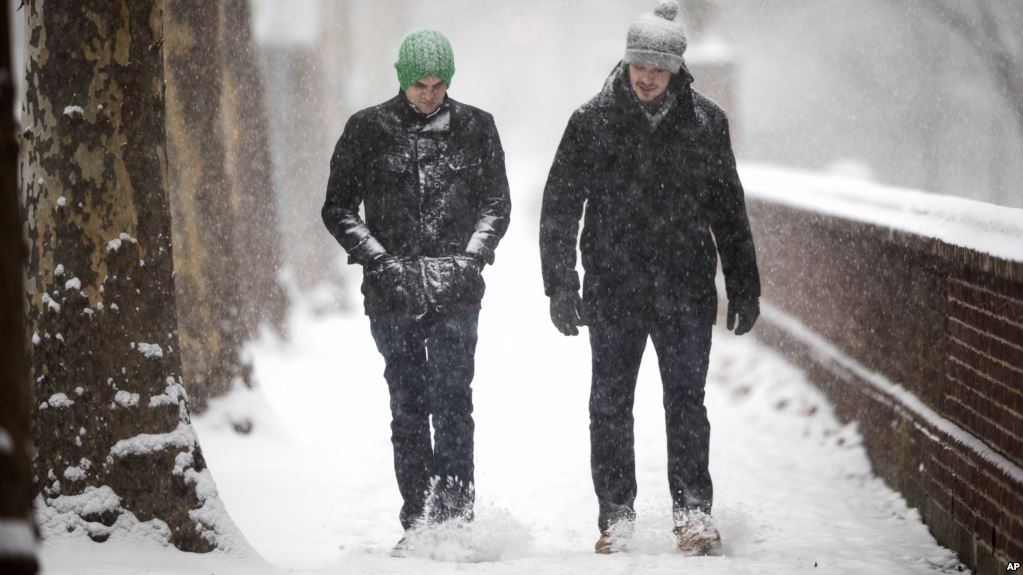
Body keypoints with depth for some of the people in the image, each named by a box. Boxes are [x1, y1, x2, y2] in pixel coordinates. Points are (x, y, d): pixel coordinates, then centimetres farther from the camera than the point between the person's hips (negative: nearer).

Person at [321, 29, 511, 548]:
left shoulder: (476, 128, 7)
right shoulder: (367, 129, 4)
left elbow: (496, 204, 9)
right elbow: (338, 207, 5)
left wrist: (468, 259, -7)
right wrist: (381, 260, -8)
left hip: (456, 292, -1)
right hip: (391, 292, 1)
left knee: (452, 403, -10)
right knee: (408, 408, 4)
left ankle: (454, 518, -10)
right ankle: (417, 521, 9)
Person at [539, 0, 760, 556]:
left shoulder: (705, 121, 2)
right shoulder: (592, 120, -2)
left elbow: (729, 210, 11)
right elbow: (560, 207, 2)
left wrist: (744, 288, 10)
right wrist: (561, 285, -5)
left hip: (686, 290, 0)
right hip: (613, 289, 0)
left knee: (686, 401, 0)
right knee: (610, 404, 6)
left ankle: (693, 510, 7)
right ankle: (616, 515, 15)